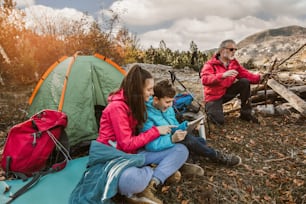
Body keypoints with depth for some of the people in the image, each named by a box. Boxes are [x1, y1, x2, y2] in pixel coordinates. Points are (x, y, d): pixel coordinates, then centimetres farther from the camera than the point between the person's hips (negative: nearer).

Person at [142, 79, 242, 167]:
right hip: (162, 149, -8)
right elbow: (150, 146, -33)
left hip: (172, 141, 9)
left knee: (201, 141, -3)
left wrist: (186, 125, -10)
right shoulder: (148, 116, -25)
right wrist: (172, 139, -38)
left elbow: (174, 129, 9)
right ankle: (218, 156, -7)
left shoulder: (168, 108, 1)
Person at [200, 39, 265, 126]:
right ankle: (210, 107, 13)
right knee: (219, 121, -23)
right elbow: (204, 79, -35)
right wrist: (223, 75, -46)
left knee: (245, 82, -16)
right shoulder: (210, 64, -18)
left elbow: (245, 74, -3)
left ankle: (245, 113, -5)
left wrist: (259, 77, -21)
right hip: (214, 96, -6)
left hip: (227, 92, 6)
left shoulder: (234, 62, 2)